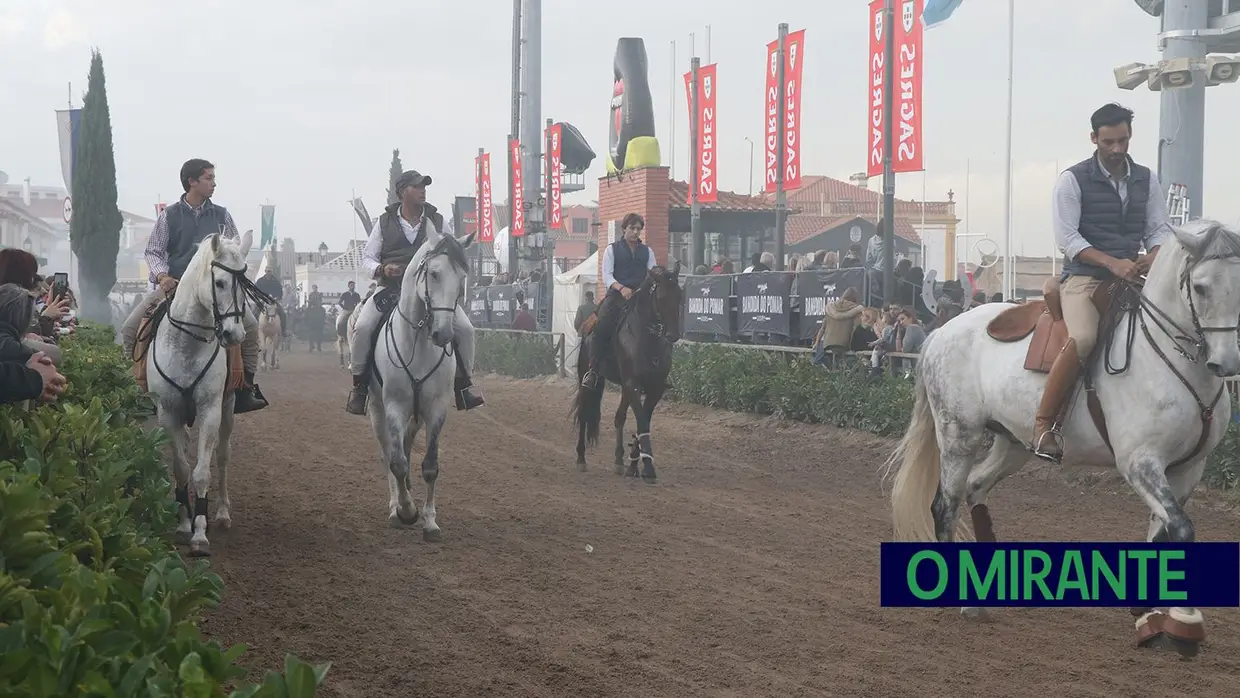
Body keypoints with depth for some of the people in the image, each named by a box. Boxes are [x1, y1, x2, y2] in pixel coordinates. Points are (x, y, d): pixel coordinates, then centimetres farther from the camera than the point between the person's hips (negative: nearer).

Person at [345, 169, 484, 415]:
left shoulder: (438, 222, 7)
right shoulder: (385, 222, 5)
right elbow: (367, 256, 8)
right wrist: (381, 269, -14)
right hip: (391, 287, -1)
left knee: (465, 328, -15)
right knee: (362, 327, -24)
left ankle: (464, 382, 6)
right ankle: (359, 383, -6)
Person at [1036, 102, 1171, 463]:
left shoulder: (1146, 179, 13)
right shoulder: (1073, 180, -3)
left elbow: (1160, 228, 13)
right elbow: (1067, 237, -10)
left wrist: (1153, 255, -12)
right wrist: (1112, 262, -22)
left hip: (1131, 276, 6)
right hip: (1084, 278, -6)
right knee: (1084, 338, -33)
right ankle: (1043, 425, -29)